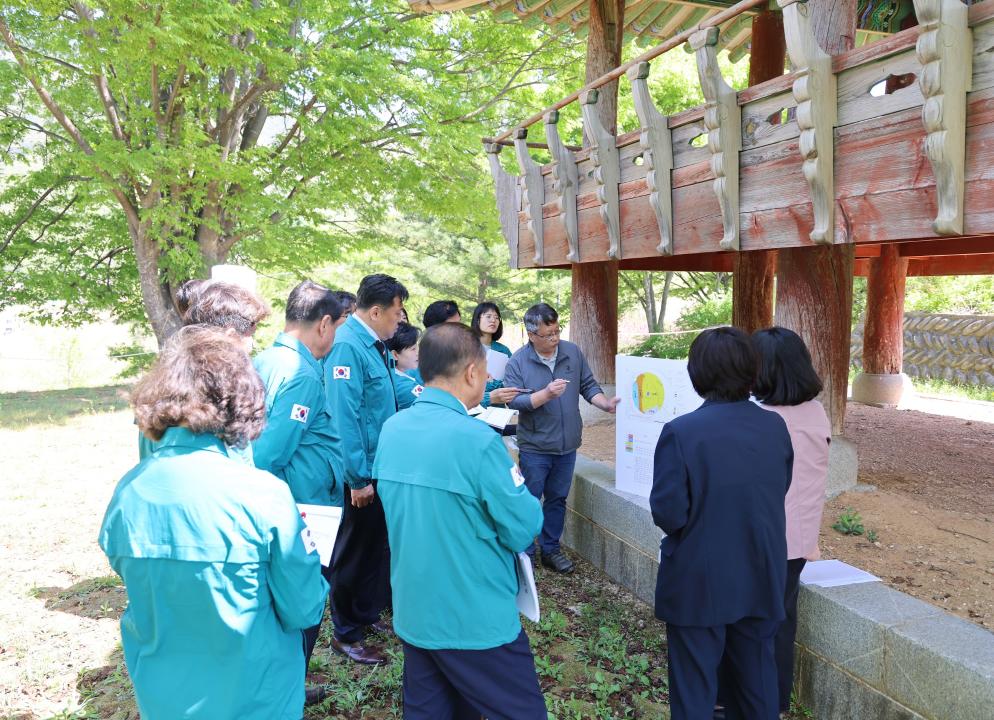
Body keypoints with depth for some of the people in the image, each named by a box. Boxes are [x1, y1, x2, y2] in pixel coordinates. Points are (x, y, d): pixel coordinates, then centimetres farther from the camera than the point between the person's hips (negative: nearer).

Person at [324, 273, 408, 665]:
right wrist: (358, 478, -25)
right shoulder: (347, 346, -22)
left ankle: (367, 613, 39)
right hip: (361, 471, -9)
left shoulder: (374, 344, 7)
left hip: (381, 466, 9)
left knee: (377, 544, 21)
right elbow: (344, 416, -26)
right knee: (355, 549, 6)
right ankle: (346, 634, 23)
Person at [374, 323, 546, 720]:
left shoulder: (391, 430, -1)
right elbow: (523, 532, -16)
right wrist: (518, 486, 2)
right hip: (477, 620, -7)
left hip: (413, 613, 7)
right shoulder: (477, 439, -23)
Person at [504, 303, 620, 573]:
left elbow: (588, 386, 6)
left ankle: (551, 550, 29)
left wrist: (606, 404, -11)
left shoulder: (573, 353, 1)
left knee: (557, 500, 15)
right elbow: (513, 401, -17)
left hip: (567, 445, 4)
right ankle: (524, 553, 19)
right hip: (535, 448, -4)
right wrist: (547, 394, -27)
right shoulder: (518, 362, -10)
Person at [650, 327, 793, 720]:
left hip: (698, 583, -4)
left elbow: (667, 513, -20)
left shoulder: (681, 432, -21)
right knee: (757, 683, 20)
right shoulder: (776, 427, -5)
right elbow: (779, 491, 7)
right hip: (761, 579, 5)